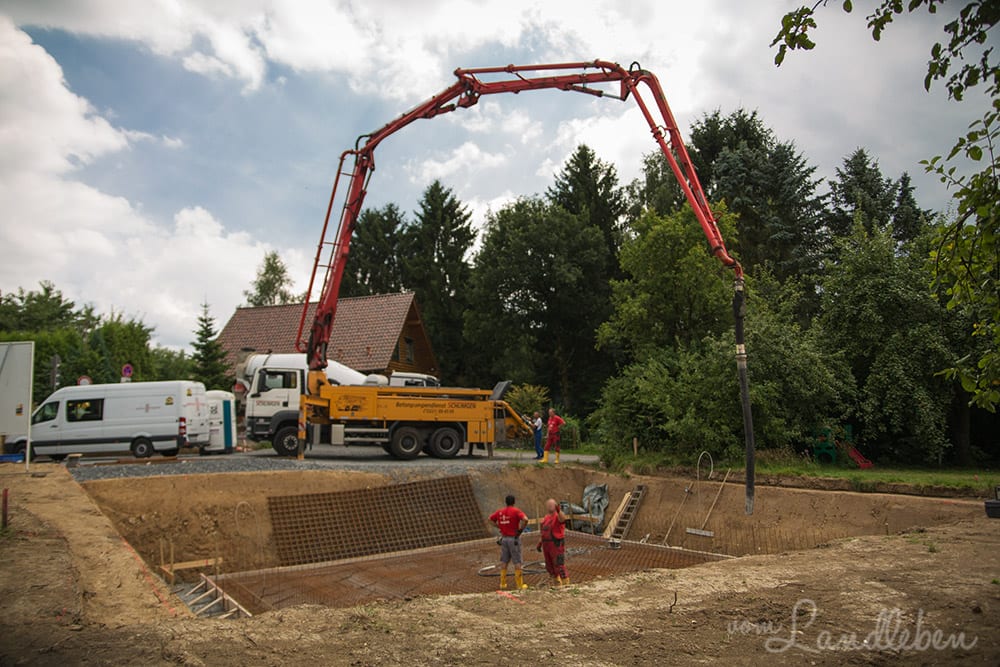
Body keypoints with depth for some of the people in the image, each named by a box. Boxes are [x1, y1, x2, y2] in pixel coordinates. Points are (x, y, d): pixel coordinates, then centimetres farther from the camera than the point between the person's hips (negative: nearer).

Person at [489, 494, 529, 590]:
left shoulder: (500, 512, 6)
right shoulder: (516, 511, -12)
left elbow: (490, 518, 19)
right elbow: (525, 519, -27)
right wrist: (521, 529, -13)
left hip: (504, 538, 5)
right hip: (514, 538, -5)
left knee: (504, 561, 13)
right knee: (517, 562, 3)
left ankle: (503, 584, 19)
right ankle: (520, 585, 7)